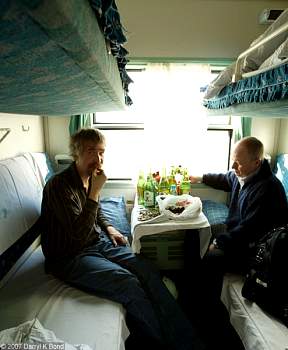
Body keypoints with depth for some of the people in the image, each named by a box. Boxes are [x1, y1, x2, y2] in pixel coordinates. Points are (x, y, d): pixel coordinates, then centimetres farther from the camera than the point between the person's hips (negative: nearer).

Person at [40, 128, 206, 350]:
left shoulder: (90, 177, 6)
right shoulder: (60, 185, -19)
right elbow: (79, 236, -27)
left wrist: (109, 228, 5)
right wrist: (95, 192, -28)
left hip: (99, 242, 7)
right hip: (70, 257, -6)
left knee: (148, 271, -13)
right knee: (129, 282, -25)